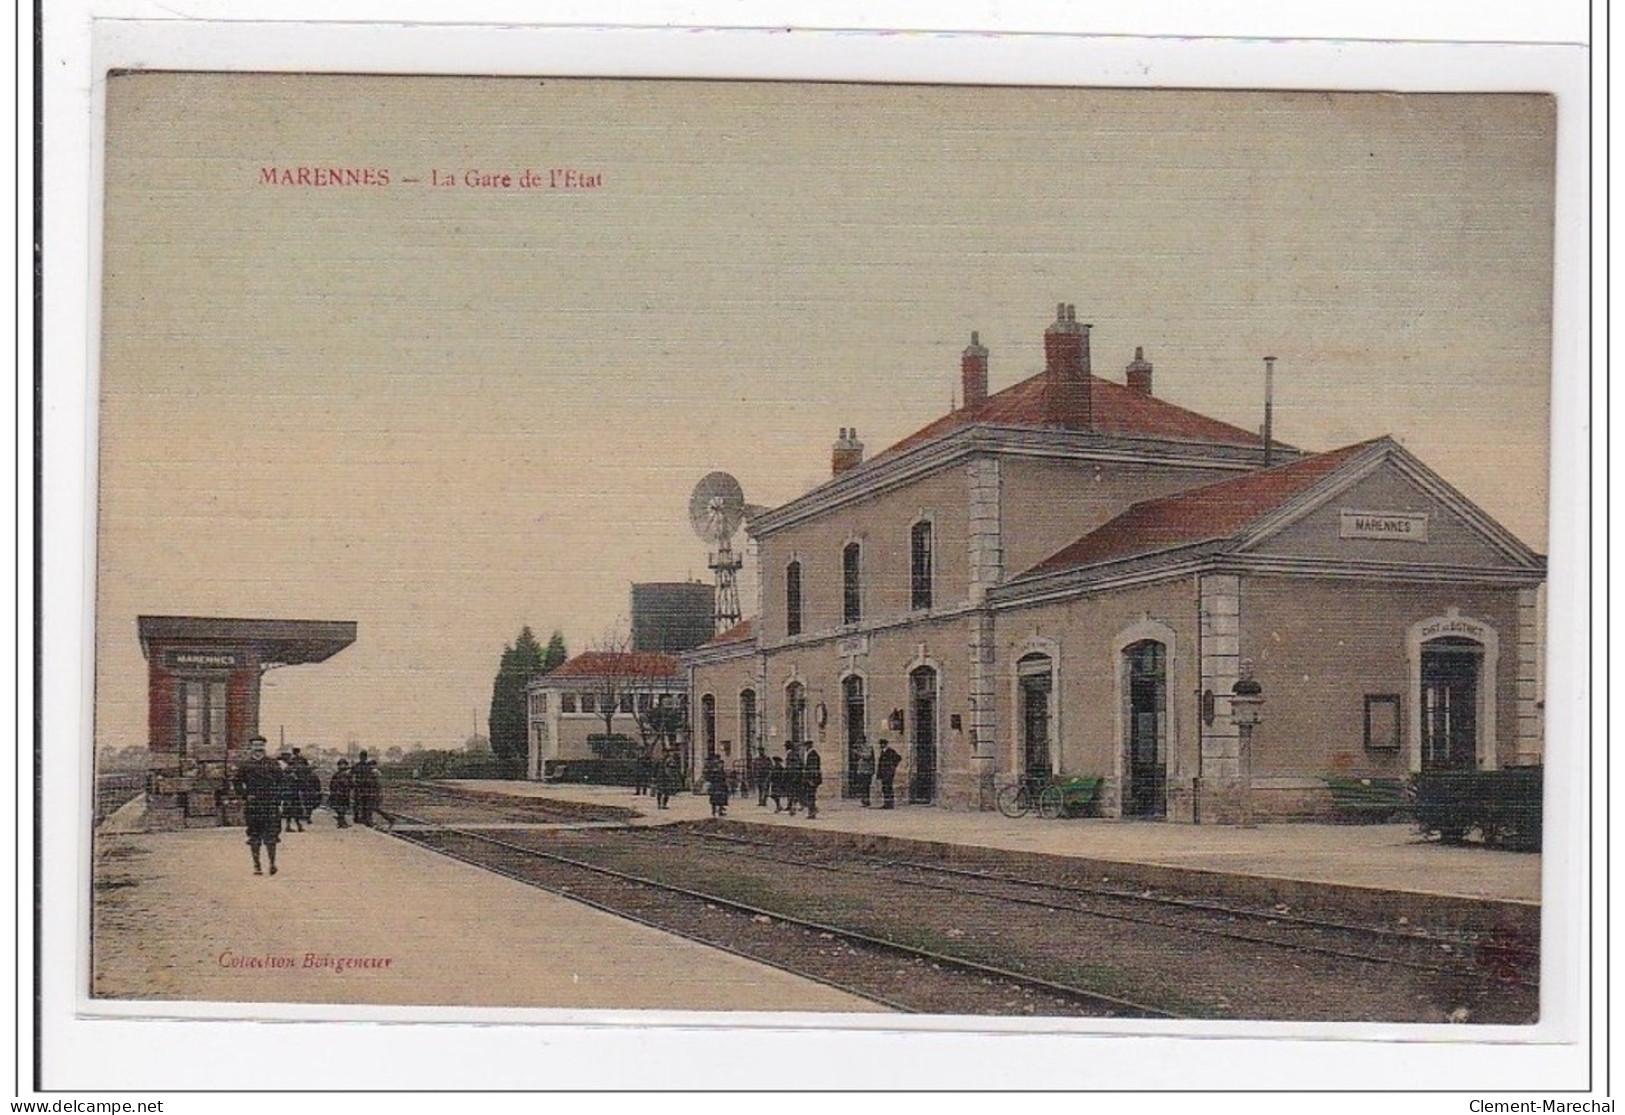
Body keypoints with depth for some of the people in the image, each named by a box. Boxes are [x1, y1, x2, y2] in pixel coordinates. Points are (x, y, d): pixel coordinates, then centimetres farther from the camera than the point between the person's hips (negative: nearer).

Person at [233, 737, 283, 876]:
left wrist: (278, 803, 4)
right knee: (254, 837, 4)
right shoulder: (244, 766, 6)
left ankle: (272, 863, 2)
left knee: (270, 836, -7)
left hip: (270, 805, 0)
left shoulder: (272, 764, 8)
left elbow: (279, 784, 10)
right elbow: (237, 783, 9)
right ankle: (256, 865, 10)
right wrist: (246, 796, -6)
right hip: (252, 806, 0)